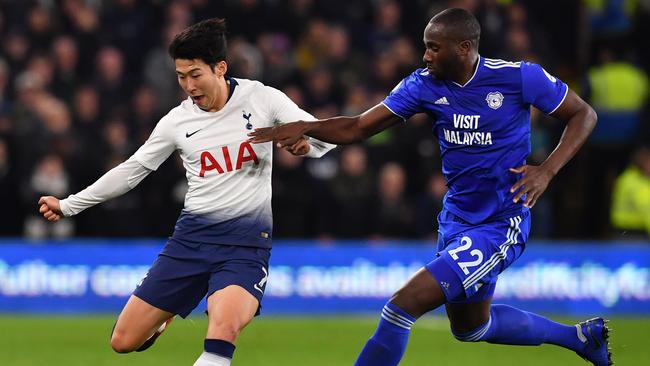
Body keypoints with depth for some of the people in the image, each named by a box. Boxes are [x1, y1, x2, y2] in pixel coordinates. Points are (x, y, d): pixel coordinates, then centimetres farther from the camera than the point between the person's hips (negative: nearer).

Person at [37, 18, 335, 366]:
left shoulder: (262, 99, -3)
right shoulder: (176, 121, 4)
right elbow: (131, 170, 14)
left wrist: (305, 142, -24)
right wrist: (67, 206, 15)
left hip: (246, 241, -4)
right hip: (192, 235, 4)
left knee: (223, 329, -35)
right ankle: (161, 319, 36)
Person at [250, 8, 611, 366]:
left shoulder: (519, 77, -16)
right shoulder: (425, 85, -4)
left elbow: (584, 115, -4)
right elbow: (358, 128, -4)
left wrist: (546, 171, -17)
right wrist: (304, 127, -21)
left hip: (499, 227, -8)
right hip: (456, 220, 8)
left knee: (404, 304, -19)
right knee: (470, 327, 26)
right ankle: (579, 336, 44)